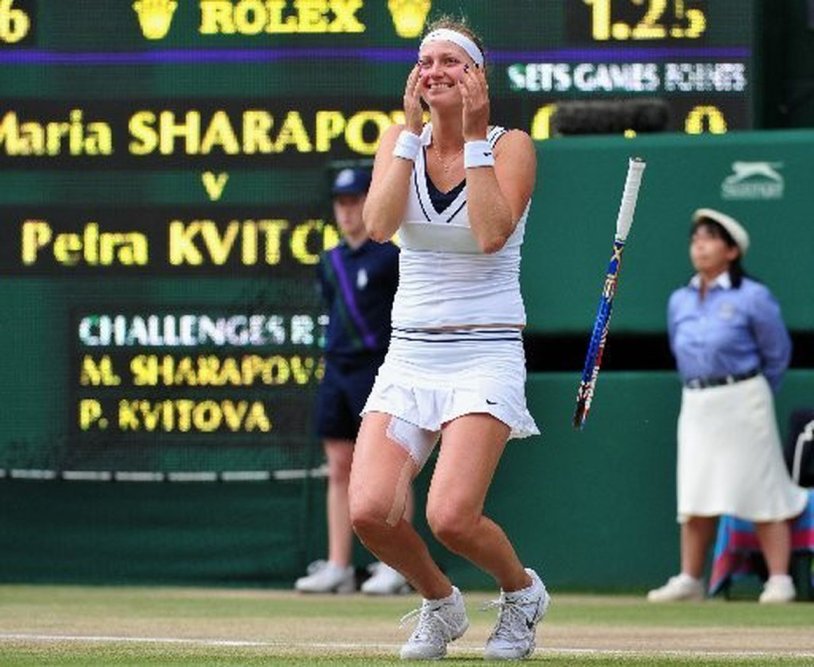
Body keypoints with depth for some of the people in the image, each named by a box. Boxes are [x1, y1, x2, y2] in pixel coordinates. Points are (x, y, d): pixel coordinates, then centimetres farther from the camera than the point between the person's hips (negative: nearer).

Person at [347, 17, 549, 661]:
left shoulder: (511, 145, -3)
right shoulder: (401, 139, 6)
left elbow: (491, 234, -20)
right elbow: (379, 223, -12)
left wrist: (474, 136, -16)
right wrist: (412, 129, -11)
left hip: (486, 353, -4)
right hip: (409, 356, 4)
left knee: (451, 517, -21)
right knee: (369, 511, -15)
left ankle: (522, 590, 12)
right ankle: (440, 602, 15)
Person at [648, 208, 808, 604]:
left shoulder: (752, 297, -7)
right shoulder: (680, 301, 9)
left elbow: (777, 354, 1)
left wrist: (752, 395, 7)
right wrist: (701, 391, 15)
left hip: (743, 403, -5)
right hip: (696, 404, 5)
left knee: (762, 493, -4)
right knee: (694, 495, 6)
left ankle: (779, 581, -2)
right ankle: (689, 579, 11)